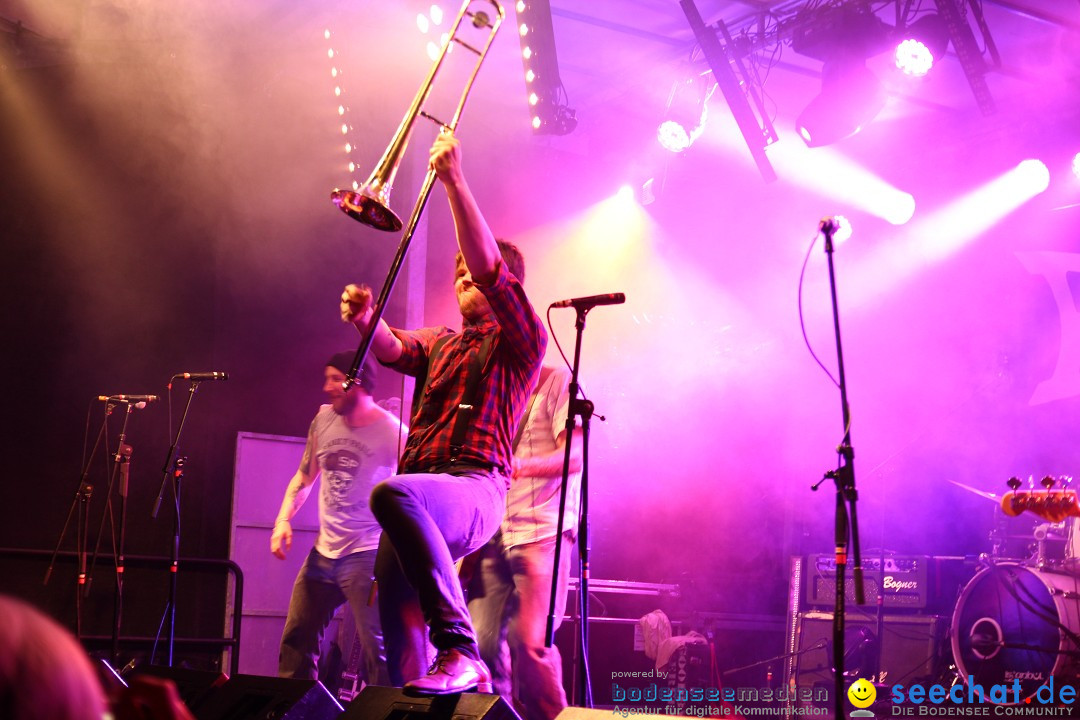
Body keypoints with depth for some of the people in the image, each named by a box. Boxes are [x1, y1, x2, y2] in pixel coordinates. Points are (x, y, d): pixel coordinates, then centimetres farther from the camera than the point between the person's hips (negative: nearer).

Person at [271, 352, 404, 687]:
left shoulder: (392, 433, -12)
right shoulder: (324, 419, 7)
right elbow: (304, 477, 20)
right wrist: (283, 519, 5)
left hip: (365, 557, -7)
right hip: (323, 553, 7)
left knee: (377, 649, -11)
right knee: (296, 641, 11)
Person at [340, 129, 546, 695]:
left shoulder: (521, 341, 7)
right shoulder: (439, 343, 27)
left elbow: (488, 267, -8)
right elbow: (392, 349, 6)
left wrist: (453, 180, -11)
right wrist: (366, 319, -17)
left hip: (474, 489, -7)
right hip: (424, 498, 7)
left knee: (395, 494, -37)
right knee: (397, 633, -1)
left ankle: (459, 649, -36)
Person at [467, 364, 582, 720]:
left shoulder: (556, 382, 1)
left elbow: (574, 456, -10)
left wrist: (518, 466, -26)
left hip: (541, 533, -6)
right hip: (495, 537, 6)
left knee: (529, 643, -13)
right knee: (483, 641, -3)